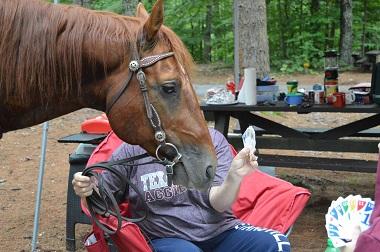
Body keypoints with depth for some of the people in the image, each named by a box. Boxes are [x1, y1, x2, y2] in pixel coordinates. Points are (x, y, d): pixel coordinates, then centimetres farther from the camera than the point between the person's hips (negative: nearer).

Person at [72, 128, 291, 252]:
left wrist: (234, 177, -29)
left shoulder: (213, 139, 2)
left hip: (219, 231, 2)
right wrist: (87, 191, -11)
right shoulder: (132, 150, -1)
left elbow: (219, 204, -8)